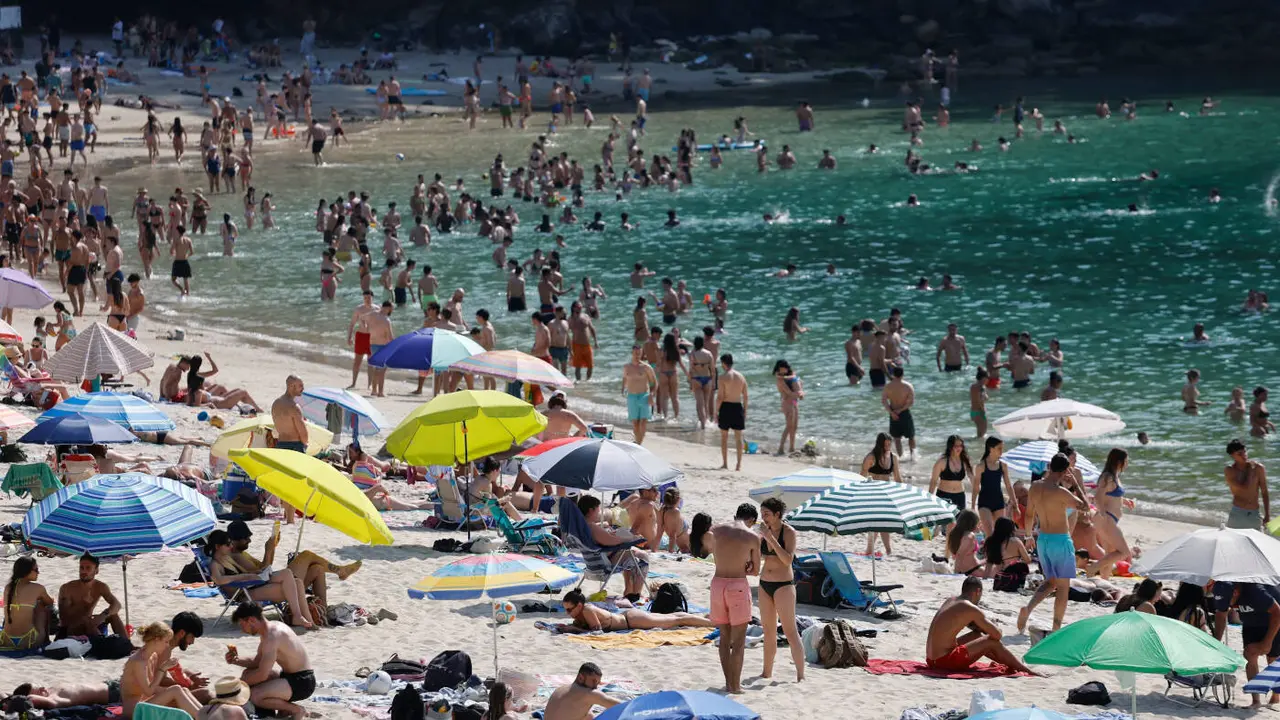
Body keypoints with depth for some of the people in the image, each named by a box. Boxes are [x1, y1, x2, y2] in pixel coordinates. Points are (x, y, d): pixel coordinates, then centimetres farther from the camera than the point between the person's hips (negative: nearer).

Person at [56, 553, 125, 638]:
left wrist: (103, 615, -39)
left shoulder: (100, 587, -3)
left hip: (89, 627, 4)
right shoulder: (66, 588, -15)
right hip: (69, 631, -4)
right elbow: (64, 618, -20)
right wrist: (83, 602, -31)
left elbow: (116, 605, -18)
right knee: (87, 622, -35)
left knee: (113, 615, -16)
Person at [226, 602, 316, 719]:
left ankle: (296, 710, -6)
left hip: (302, 683, -11)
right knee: (248, 674, 18)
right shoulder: (271, 628, 8)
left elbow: (262, 674, -25)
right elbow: (256, 662, 20)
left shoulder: (272, 636, -23)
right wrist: (237, 661, 3)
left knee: (254, 695, -27)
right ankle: (284, 706, 12)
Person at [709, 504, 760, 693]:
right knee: (739, 640, 3)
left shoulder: (716, 530, 4)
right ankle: (735, 685, 2)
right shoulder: (753, 537, -5)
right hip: (737, 585, -4)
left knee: (725, 637, 14)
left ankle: (728, 682, 15)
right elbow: (755, 569, 3)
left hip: (717, 583, 4)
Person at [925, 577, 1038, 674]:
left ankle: (1011, 664, 36)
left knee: (977, 636, 27)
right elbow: (997, 634, -10)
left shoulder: (950, 601, 14)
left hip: (932, 660, 9)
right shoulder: (972, 609, -13)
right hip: (945, 661, -9)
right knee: (993, 642, -2)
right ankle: (1026, 670, 7)